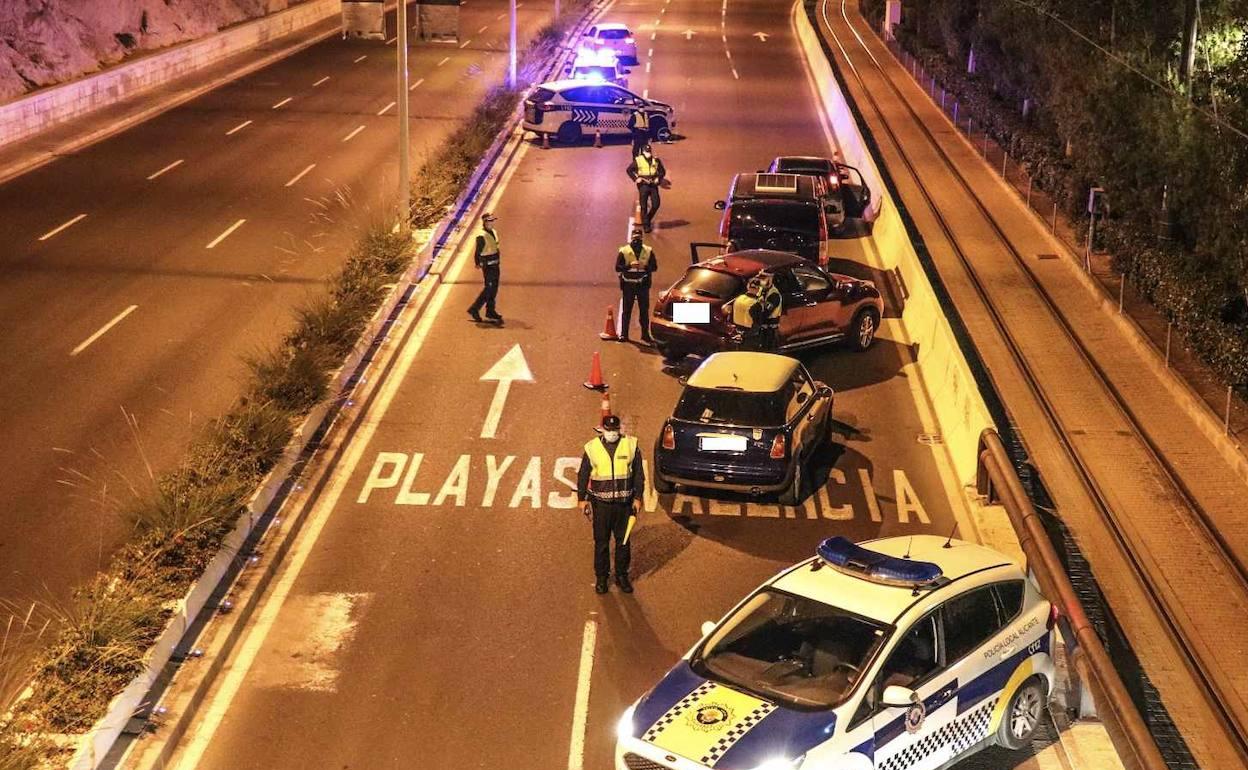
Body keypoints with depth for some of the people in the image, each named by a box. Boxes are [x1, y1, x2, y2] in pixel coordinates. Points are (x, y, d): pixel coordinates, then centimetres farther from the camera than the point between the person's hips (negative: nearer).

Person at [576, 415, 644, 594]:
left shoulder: (631, 445, -1)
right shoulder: (592, 448, -2)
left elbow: (638, 474, 5)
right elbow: (582, 475, 5)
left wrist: (637, 498, 1)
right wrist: (582, 499, 1)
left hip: (624, 503, 1)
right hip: (601, 503, -1)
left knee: (623, 541, 9)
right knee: (601, 542, 6)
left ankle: (622, 575, 22)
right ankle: (601, 577, 18)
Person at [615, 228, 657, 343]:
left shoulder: (648, 251, 6)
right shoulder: (624, 251, 0)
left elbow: (654, 266, 5)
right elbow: (617, 267, -3)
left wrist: (645, 266, -15)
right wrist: (629, 265, -18)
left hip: (643, 284, 2)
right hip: (628, 284, -2)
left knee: (644, 310, 4)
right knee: (626, 310, 1)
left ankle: (645, 334, 12)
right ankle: (624, 334, 6)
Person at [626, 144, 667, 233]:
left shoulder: (656, 161, 4)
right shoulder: (638, 160, -3)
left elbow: (662, 171, 14)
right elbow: (629, 170, 3)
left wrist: (658, 178, -3)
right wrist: (635, 179, -7)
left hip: (653, 185, 3)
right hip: (643, 185, -3)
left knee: (656, 204, -1)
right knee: (644, 206, -1)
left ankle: (648, 218, 24)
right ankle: (646, 225, 4)